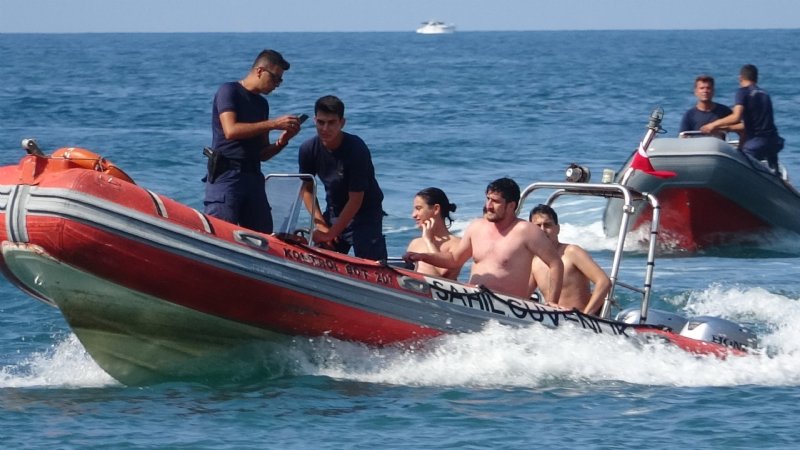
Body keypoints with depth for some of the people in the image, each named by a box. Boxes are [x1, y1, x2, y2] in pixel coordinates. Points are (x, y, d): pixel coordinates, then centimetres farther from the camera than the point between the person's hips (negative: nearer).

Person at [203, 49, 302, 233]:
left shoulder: (262, 104, 21)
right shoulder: (229, 91, 0)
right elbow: (230, 131, -16)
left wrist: (282, 141, 1)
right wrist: (274, 124, -14)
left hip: (253, 177, 7)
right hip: (226, 175, -7)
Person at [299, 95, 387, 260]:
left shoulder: (356, 149, -25)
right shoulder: (308, 149, -10)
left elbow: (356, 200, -23)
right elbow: (307, 189, 2)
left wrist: (330, 234, -21)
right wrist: (321, 225, -9)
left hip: (365, 215, -5)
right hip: (334, 212, 5)